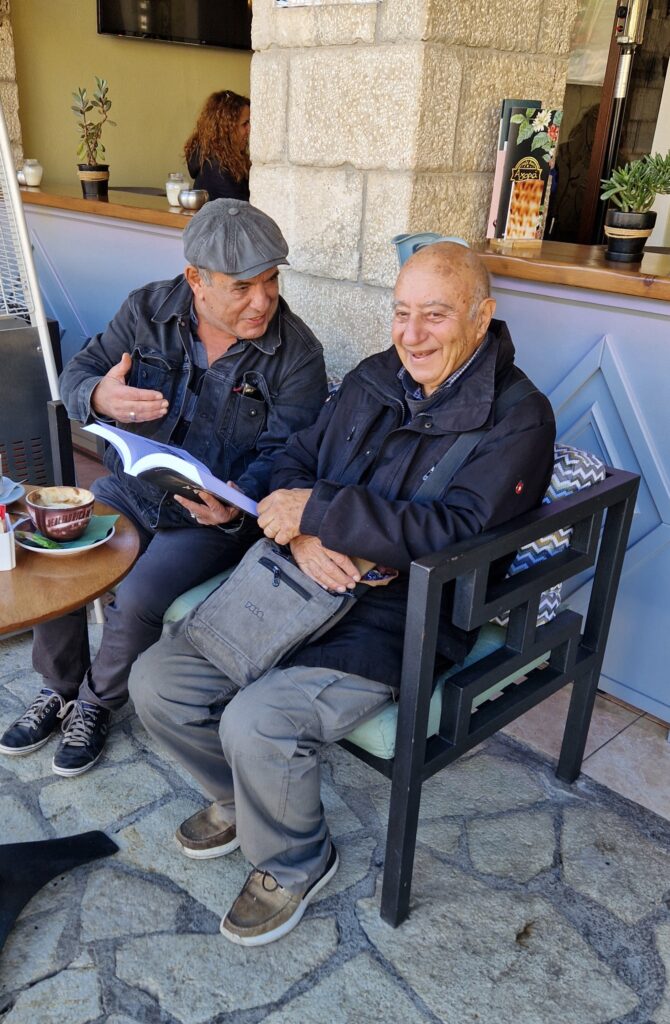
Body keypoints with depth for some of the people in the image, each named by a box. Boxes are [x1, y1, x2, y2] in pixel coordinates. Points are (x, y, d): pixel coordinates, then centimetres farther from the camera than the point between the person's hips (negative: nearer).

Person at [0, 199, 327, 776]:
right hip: (130, 489, 4)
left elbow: (282, 453, -15)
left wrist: (238, 504, -36)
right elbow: (77, 374, 1)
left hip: (216, 514, -3)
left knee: (136, 601, -23)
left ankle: (97, 704, 10)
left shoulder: (297, 355, -13)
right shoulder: (149, 310, -4)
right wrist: (98, 397, -25)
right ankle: (59, 687, 17)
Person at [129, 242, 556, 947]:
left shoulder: (518, 419, -11)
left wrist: (320, 510, -24)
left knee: (258, 723, -26)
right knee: (155, 683, -2)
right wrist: (301, 533, -12)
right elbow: (296, 460, 10)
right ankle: (241, 795, 27)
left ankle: (295, 863, 8)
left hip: (398, 619, -6)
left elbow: (457, 531, -23)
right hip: (303, 580, 7)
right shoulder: (375, 378, 9)